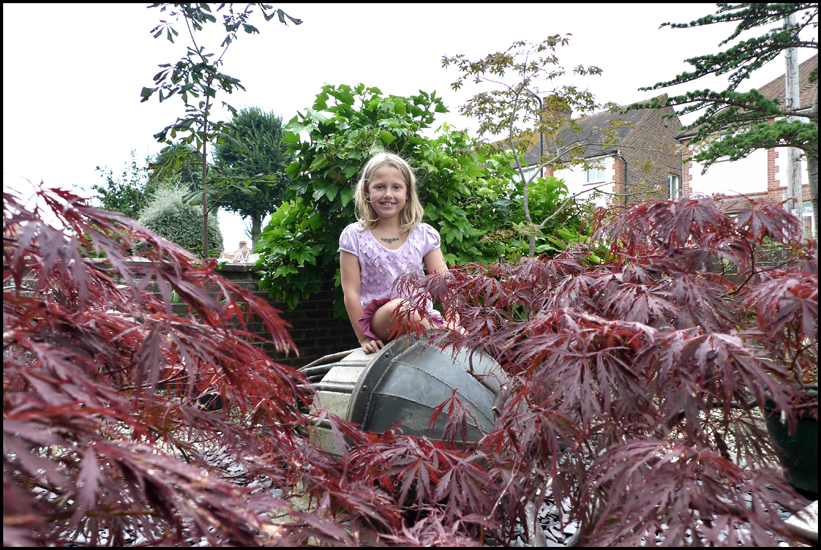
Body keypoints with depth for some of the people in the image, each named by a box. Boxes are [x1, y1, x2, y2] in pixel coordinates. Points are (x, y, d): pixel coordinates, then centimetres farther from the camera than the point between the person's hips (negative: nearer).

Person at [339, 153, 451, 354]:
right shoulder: (354, 236, 2)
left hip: (423, 318, 2)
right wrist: (364, 338, -7)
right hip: (377, 321, -2)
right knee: (399, 307, -35)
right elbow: (351, 292, -2)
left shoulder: (424, 234, 7)